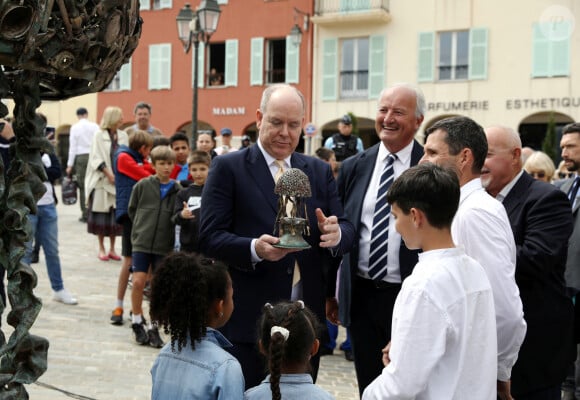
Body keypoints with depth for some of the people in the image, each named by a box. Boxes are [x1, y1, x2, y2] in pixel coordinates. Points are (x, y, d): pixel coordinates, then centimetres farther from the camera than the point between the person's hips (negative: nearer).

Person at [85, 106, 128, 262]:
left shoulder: (123, 136, 8)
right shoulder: (99, 135, -3)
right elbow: (96, 158, -7)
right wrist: (108, 174, -15)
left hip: (120, 181, 3)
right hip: (102, 181, -3)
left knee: (116, 215, 5)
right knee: (102, 215, 1)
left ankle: (112, 248, 14)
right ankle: (101, 248, 11)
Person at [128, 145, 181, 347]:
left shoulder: (177, 190, -2)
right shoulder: (143, 185, -2)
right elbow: (132, 209, 10)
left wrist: (166, 229, -4)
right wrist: (141, 226, 7)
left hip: (165, 246, 1)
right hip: (142, 242, -1)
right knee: (138, 282, -6)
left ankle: (153, 328, 16)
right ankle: (137, 323, 13)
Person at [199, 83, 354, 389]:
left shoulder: (320, 171, 11)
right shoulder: (228, 168, -2)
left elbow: (346, 230, 9)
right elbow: (209, 237, -8)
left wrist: (336, 234, -15)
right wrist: (254, 249, -26)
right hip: (248, 317, -4)